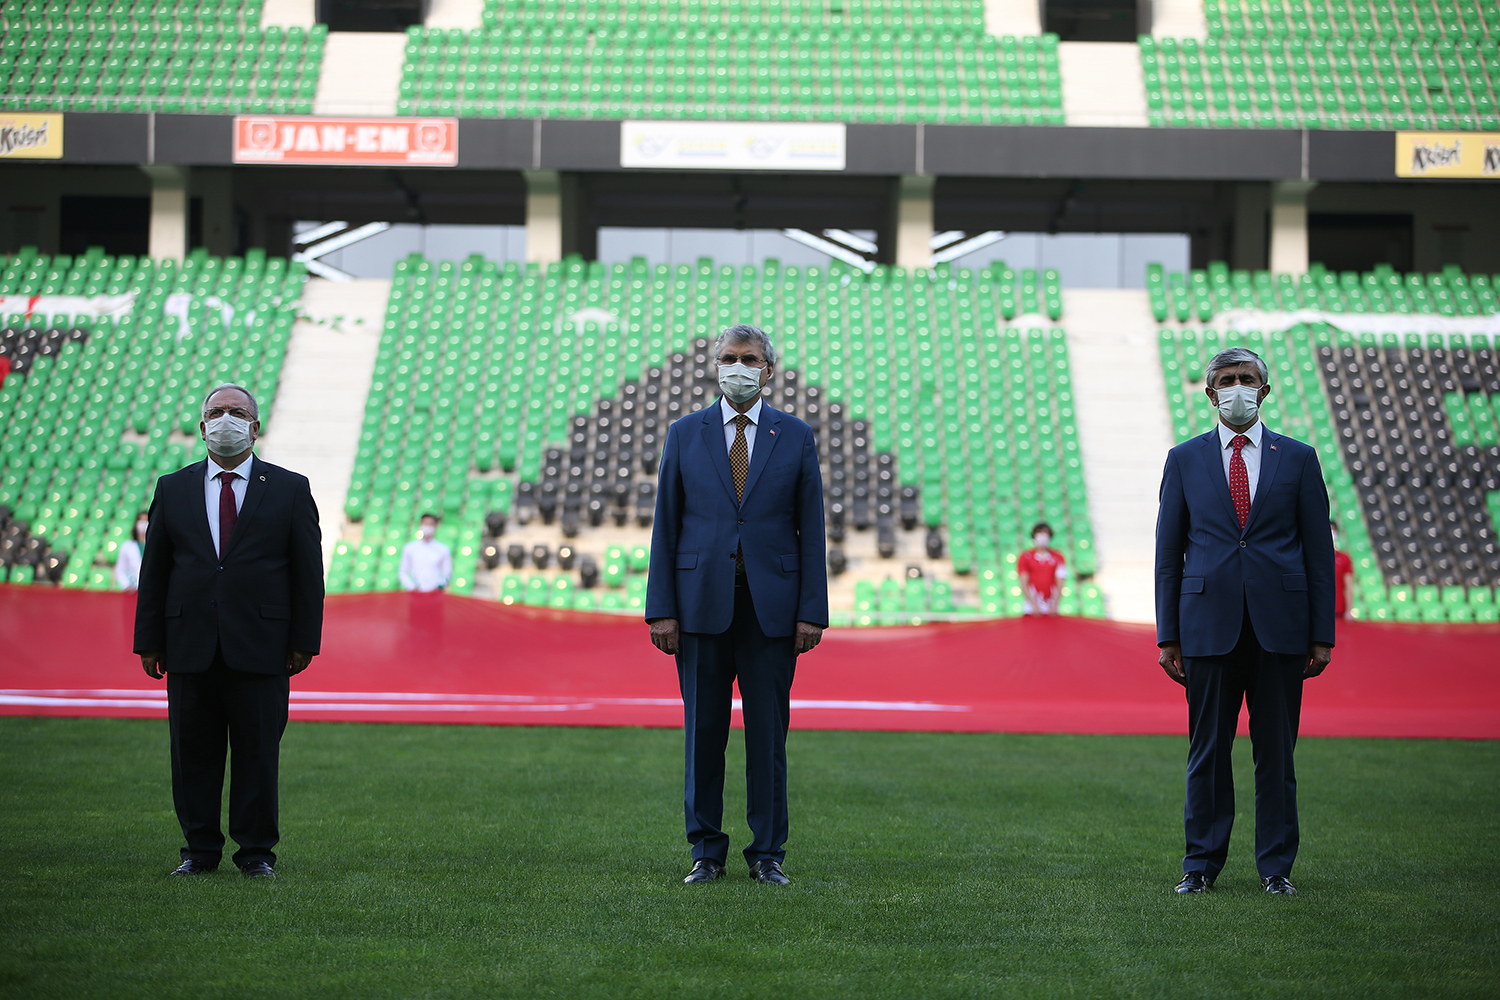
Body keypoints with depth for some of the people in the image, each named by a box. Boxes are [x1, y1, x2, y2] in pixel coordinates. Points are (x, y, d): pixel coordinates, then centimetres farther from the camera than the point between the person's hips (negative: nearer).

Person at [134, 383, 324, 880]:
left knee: (258, 752, 1)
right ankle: (199, 849, 15)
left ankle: (256, 852, 10)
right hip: (190, 647, 2)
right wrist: (149, 642, 4)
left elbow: (308, 572, 4)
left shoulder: (290, 490, 6)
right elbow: (153, 570, 10)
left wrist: (303, 641, -3)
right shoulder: (173, 489, 11)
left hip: (260, 648, -2)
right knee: (193, 752, 5)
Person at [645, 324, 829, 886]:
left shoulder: (795, 437, 7)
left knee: (769, 732, 2)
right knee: (703, 729, 4)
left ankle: (767, 854, 11)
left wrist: (812, 610, -3)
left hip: (772, 605, 0)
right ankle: (706, 850, 13)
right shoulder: (685, 434, 7)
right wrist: (661, 608, -2)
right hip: (701, 601, 0)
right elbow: (666, 525, 5)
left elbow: (811, 528, 5)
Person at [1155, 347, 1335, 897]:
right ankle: (1202, 862, 12)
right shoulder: (1185, 459, 8)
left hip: (1280, 625, 0)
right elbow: (1169, 553, 8)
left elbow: (1319, 551, 6)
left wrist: (1321, 635, 1)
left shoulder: (1298, 458, 8)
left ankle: (1276, 865, 13)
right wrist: (1167, 636, 2)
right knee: (1207, 749, 3)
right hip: (1209, 623, 0)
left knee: (1277, 750, 4)